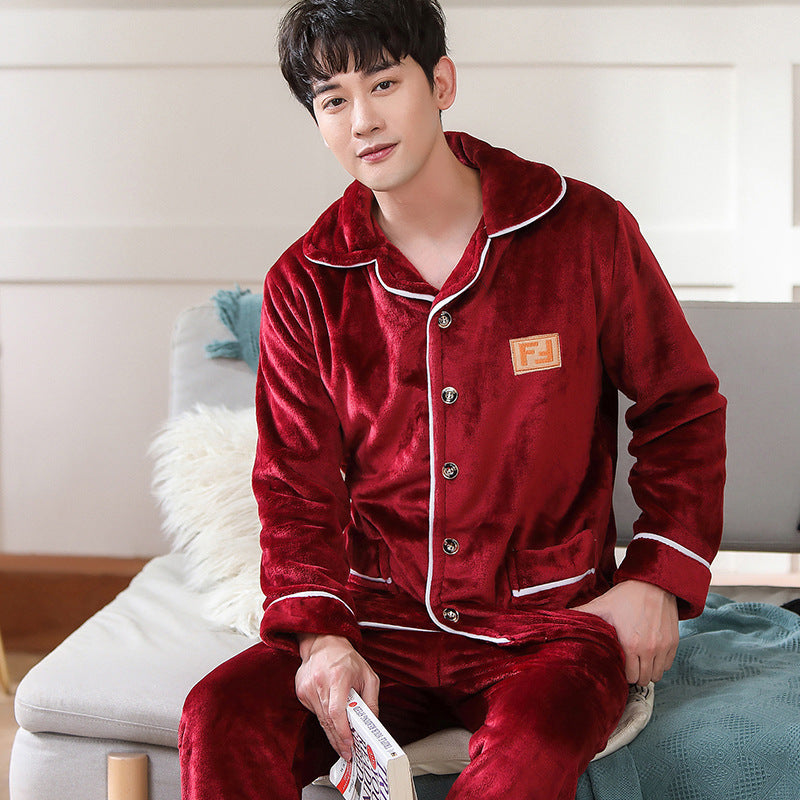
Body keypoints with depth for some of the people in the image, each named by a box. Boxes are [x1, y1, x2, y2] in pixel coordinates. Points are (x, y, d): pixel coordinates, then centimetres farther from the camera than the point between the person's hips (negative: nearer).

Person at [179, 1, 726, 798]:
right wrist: (321, 635, -12)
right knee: (220, 719, -24)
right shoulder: (304, 285, 3)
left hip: (547, 624, -2)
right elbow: (298, 486, 5)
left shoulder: (584, 232, -2)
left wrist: (658, 578, -2)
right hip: (382, 622, 2)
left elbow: (682, 408, 8)